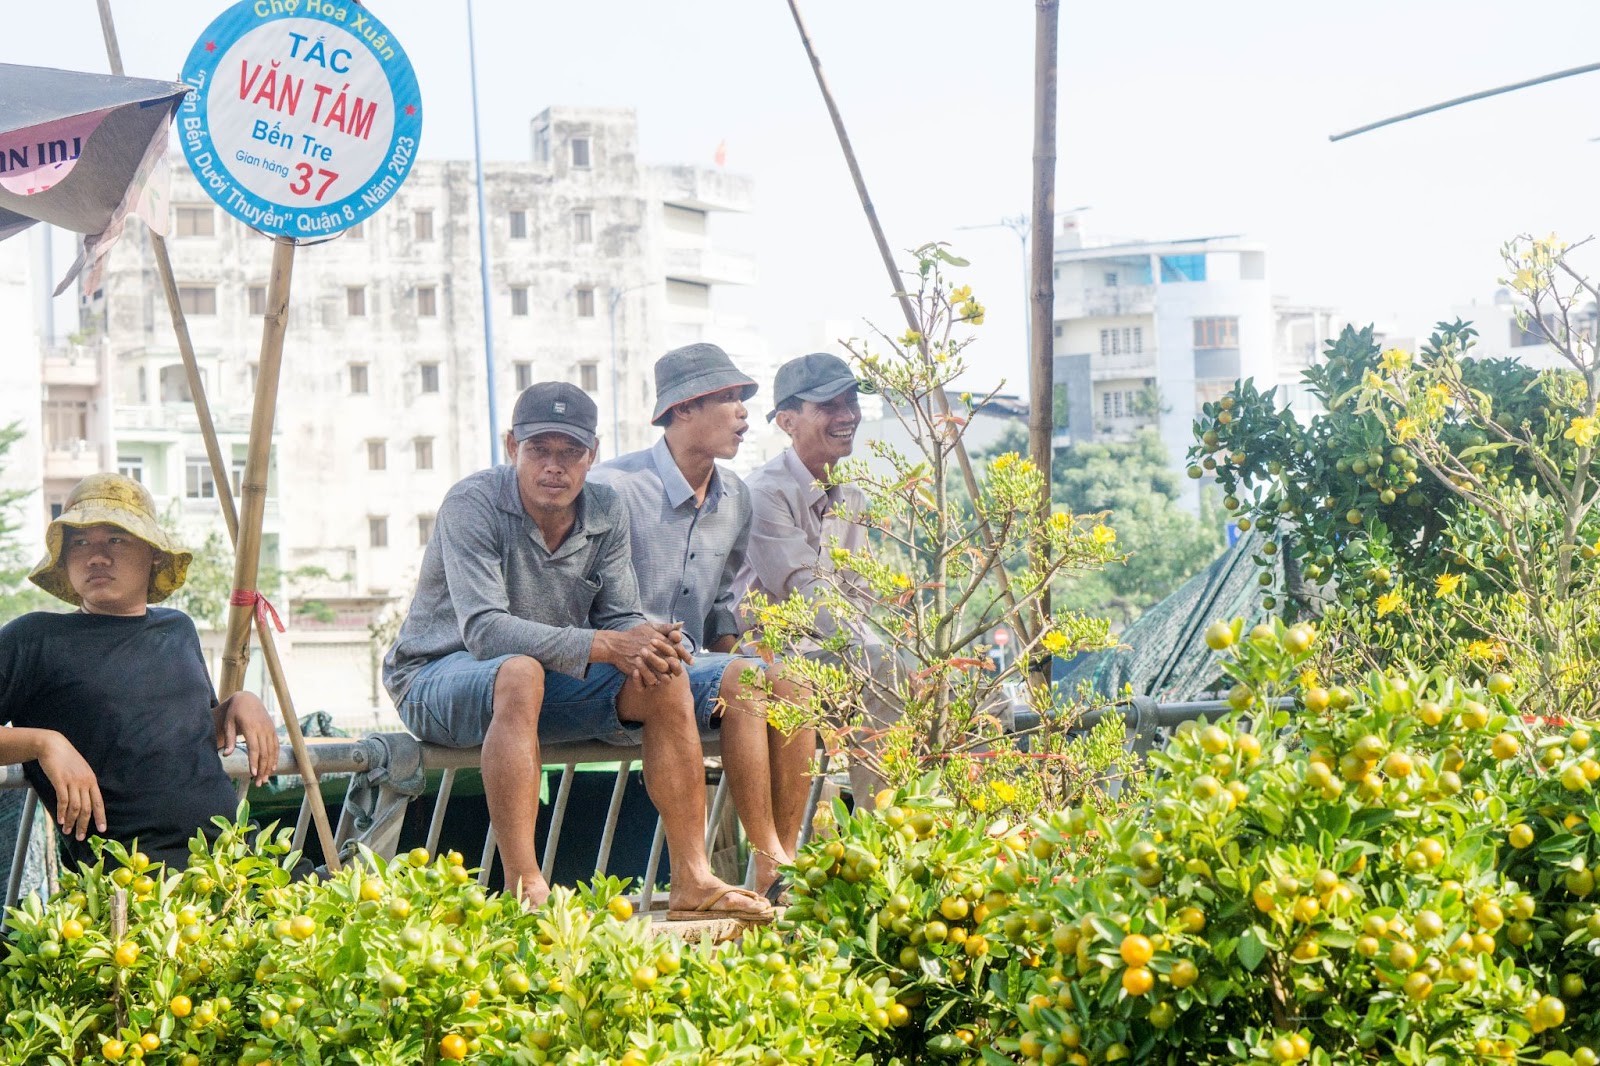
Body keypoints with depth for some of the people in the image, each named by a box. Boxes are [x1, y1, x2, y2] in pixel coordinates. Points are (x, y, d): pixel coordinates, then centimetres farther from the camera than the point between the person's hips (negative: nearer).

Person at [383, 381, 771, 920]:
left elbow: (622, 619, 1)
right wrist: (601, 646, -37)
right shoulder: (473, 503, -19)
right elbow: (483, 629, -29)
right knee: (521, 672, -38)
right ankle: (525, 891, -43)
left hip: (553, 679, 6)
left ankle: (692, 881, -14)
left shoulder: (605, 513, 0)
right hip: (439, 676, -6)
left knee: (663, 678, -14)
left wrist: (650, 645, -25)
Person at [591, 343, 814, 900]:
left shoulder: (735, 499, 12)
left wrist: (726, 652, 7)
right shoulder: (614, 488, -11)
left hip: (693, 662, 7)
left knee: (788, 682, -21)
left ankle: (787, 860, -22)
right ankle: (768, 870, -29)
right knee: (746, 679, -30)